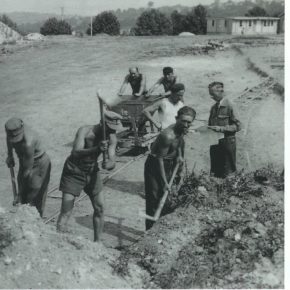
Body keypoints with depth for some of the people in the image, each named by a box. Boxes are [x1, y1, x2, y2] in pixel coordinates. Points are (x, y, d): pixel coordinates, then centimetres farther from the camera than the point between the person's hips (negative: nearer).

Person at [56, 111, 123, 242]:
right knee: (66, 213, -10)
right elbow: (75, 153, -39)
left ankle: (96, 242, 22)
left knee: (100, 208, 7)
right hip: (74, 172, -5)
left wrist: (109, 164, -43)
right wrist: (96, 149, -53)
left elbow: (112, 162, -18)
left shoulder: (112, 138, -11)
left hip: (92, 172, 5)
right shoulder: (84, 131, -26)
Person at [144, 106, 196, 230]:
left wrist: (179, 155, 3)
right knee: (154, 199, -8)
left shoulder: (182, 130, -6)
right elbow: (160, 159, -25)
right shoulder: (168, 136, -31)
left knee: (164, 197, 16)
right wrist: (164, 182, -22)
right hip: (154, 165, -9)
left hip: (168, 164, 9)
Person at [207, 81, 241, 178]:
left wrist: (221, 128, -19)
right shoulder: (213, 107, 12)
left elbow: (237, 126, -12)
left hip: (227, 143, -7)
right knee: (214, 173, 10)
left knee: (227, 174, 0)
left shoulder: (229, 106, -10)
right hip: (215, 144, 7)